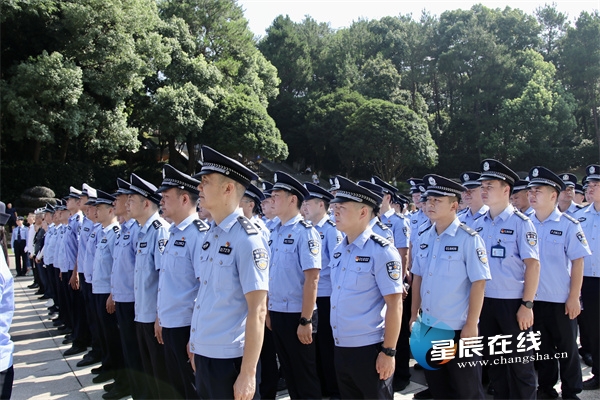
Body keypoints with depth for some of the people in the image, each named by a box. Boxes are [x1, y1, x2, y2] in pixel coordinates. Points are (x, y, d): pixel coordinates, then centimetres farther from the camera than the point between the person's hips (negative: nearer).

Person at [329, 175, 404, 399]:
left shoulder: (381, 251, -13)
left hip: (369, 350, -7)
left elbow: (394, 305, -15)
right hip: (341, 349, 7)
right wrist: (338, 344, 17)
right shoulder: (339, 251, 8)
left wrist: (388, 352, -16)